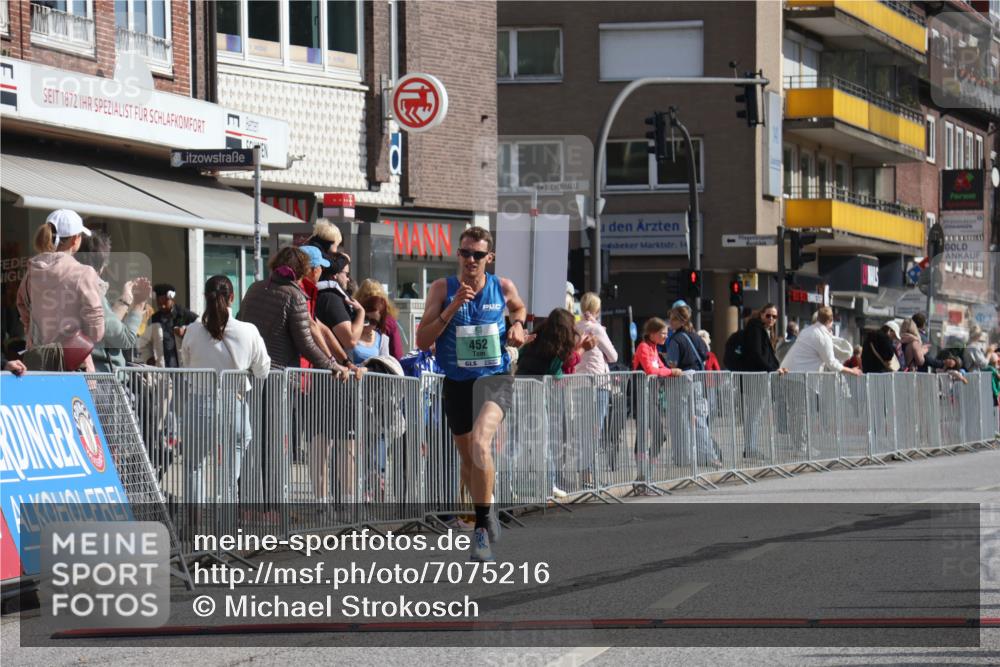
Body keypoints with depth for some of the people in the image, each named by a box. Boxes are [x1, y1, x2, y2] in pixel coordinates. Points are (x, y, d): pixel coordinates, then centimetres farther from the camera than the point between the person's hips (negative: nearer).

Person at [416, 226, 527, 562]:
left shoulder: (504, 288, -1)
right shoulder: (442, 289, -4)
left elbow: (519, 308, 25)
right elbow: (422, 341, -10)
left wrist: (516, 325, 3)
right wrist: (452, 309, -20)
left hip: (495, 378, -2)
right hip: (457, 382, 3)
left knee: (479, 441, -28)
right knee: (468, 459, 15)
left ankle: (483, 525, -19)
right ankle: (486, 517, 40)